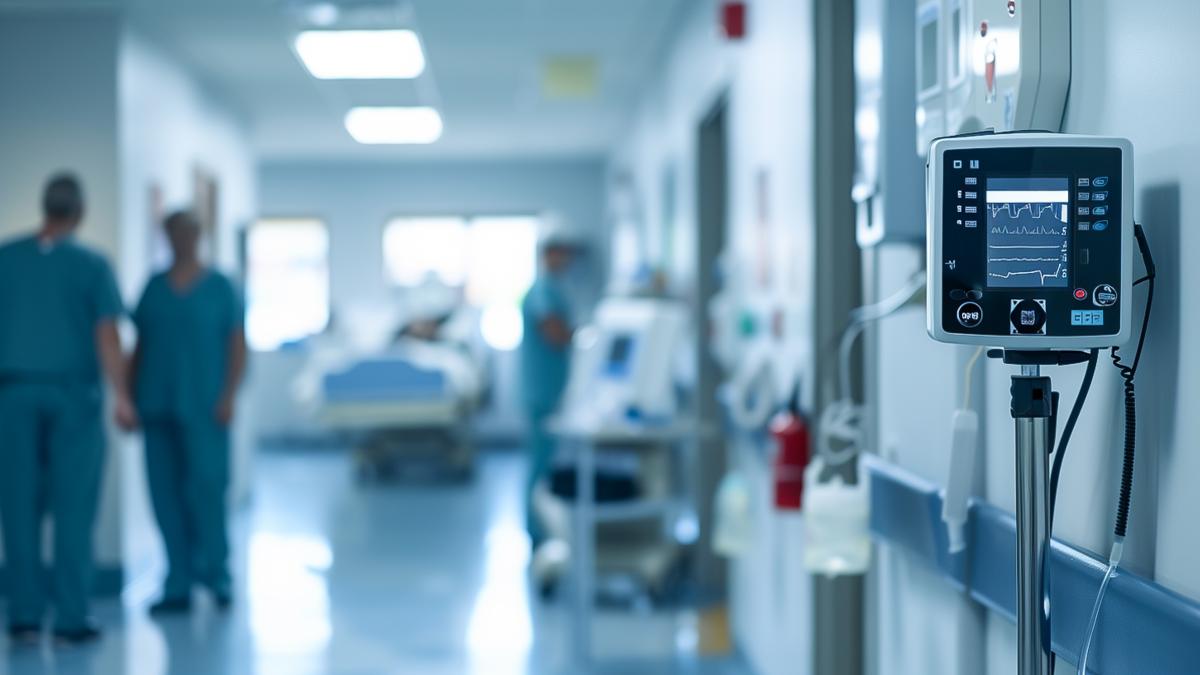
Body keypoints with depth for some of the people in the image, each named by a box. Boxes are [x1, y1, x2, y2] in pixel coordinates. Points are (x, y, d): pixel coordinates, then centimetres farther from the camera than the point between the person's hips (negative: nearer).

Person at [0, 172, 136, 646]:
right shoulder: (92, 265, -4)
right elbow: (107, 335, -10)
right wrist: (121, 398, -9)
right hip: (74, 394, -2)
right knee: (73, 510, 1)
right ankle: (71, 619, 1)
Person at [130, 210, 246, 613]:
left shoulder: (219, 288, 3)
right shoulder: (154, 287, 12)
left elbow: (238, 346, 0)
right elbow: (140, 346, 13)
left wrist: (228, 396, -10)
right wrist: (131, 397, 7)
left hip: (203, 408, -3)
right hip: (158, 408, 3)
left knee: (207, 486, -10)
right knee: (165, 492, 2)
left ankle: (216, 573, 8)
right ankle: (178, 586, 8)